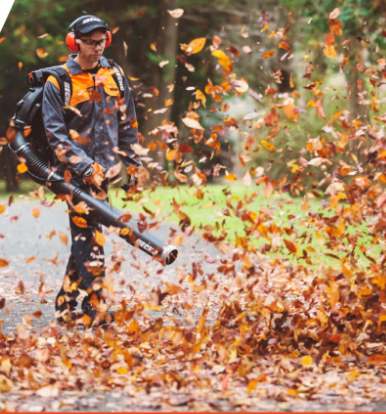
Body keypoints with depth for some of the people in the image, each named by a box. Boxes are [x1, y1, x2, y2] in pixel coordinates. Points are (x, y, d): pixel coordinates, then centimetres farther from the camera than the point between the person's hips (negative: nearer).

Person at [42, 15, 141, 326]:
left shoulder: (114, 75, 8)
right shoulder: (58, 82, -6)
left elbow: (128, 125, 15)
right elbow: (55, 134, -10)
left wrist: (133, 165, 10)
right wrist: (86, 168, -16)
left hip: (104, 168, 5)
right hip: (75, 171, -5)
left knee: (84, 236, 10)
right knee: (89, 237, -10)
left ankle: (66, 305, 19)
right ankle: (94, 309, -8)